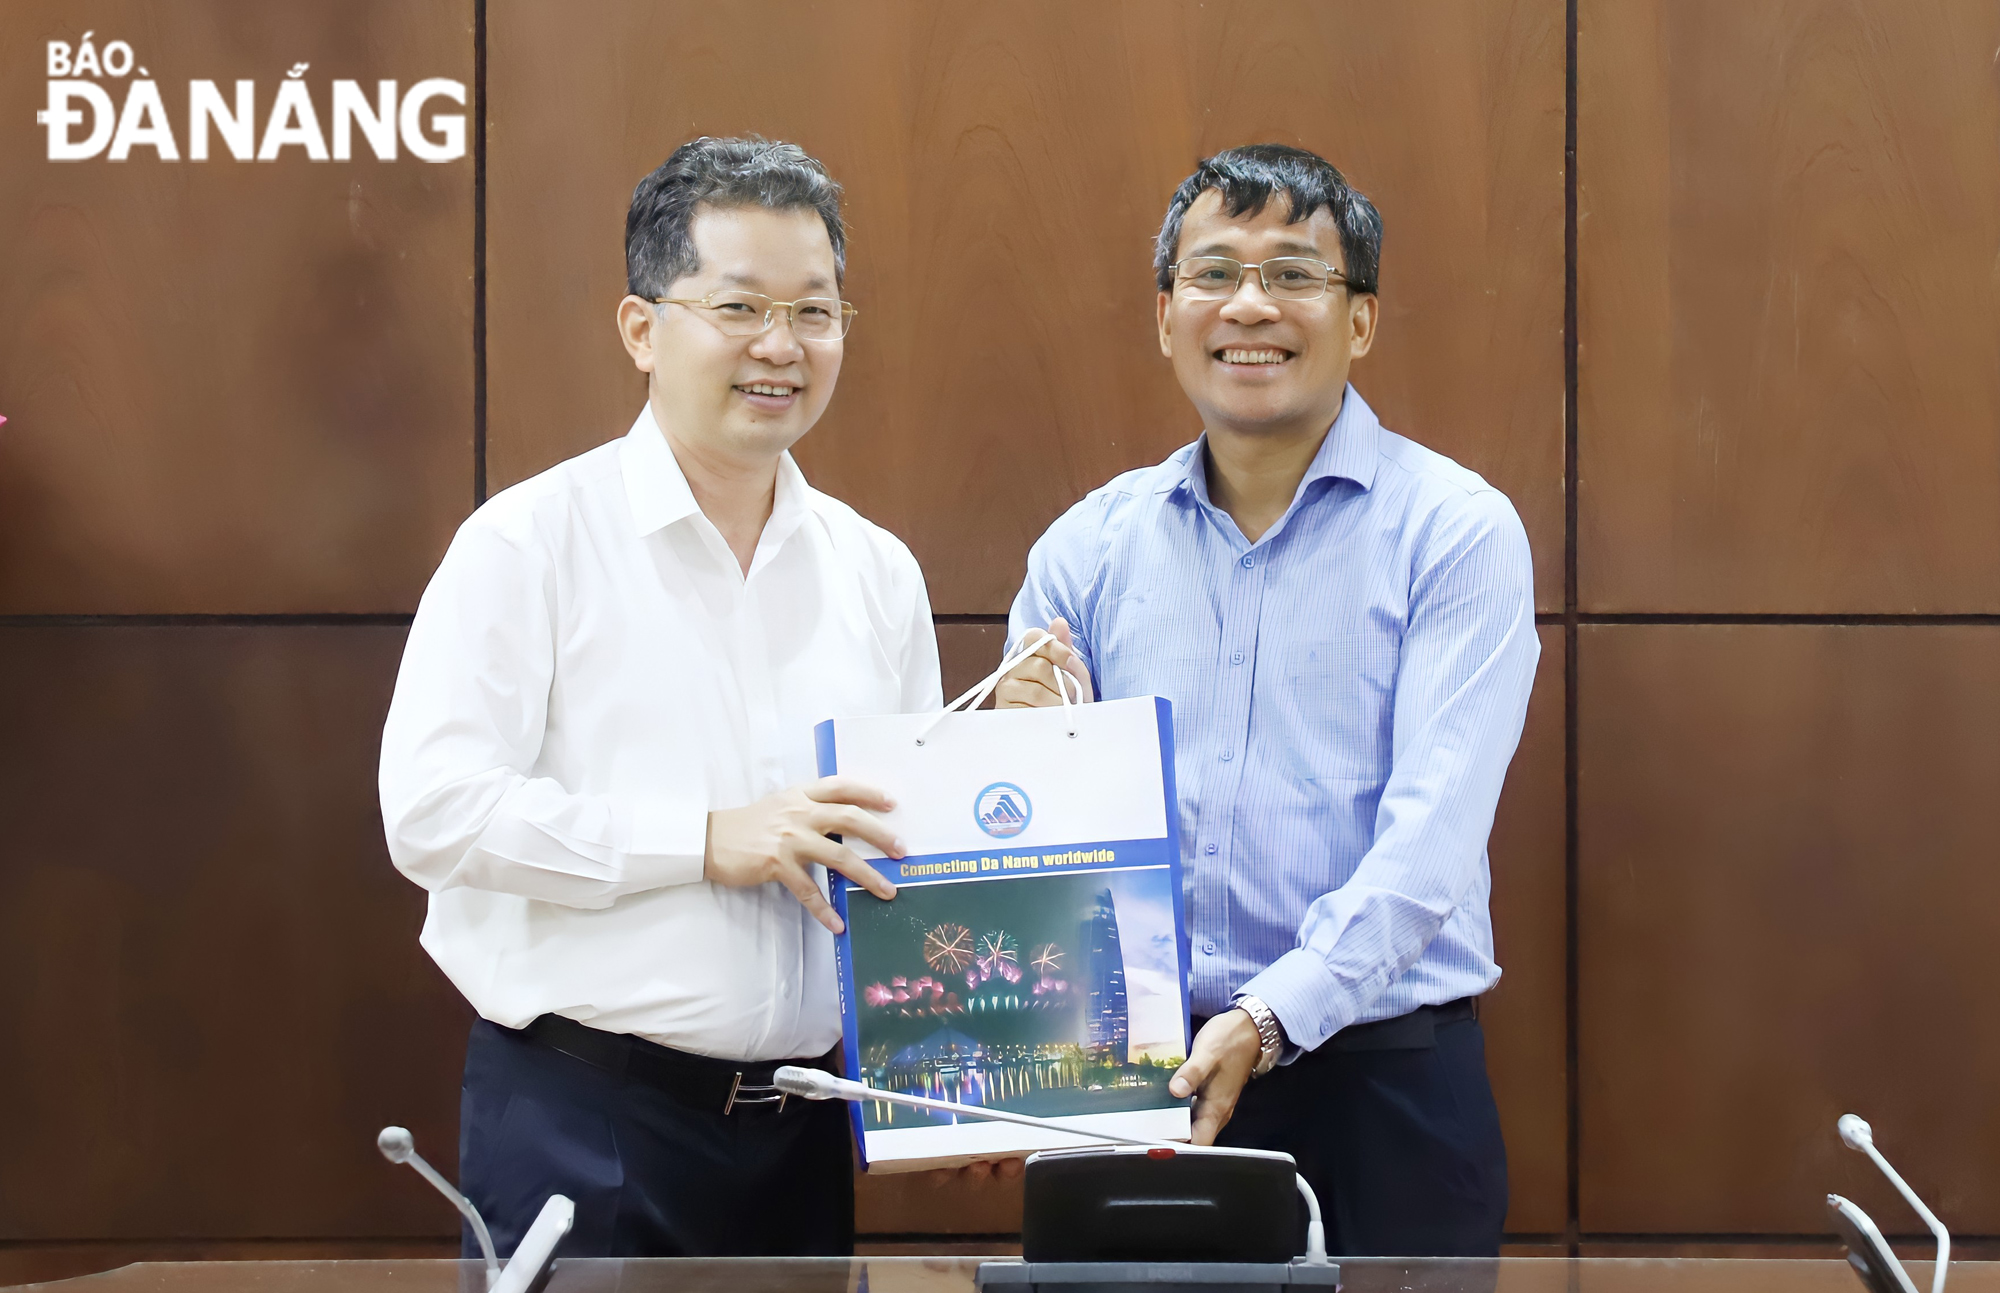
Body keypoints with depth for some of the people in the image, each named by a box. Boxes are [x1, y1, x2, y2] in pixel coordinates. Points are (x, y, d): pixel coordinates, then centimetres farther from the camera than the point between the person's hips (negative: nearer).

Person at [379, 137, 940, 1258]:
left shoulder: (877, 572, 13)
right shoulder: (531, 543, -4)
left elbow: (914, 847, 20)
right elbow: (433, 808, -14)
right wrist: (706, 840, -17)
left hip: (802, 1125, 5)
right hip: (581, 1122, -5)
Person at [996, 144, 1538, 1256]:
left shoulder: (1456, 531, -2)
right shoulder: (1089, 550, 9)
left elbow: (1432, 834, -13)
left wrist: (1269, 1017, -25)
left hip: (1383, 1074, -2)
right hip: (1132, 1074, 3)